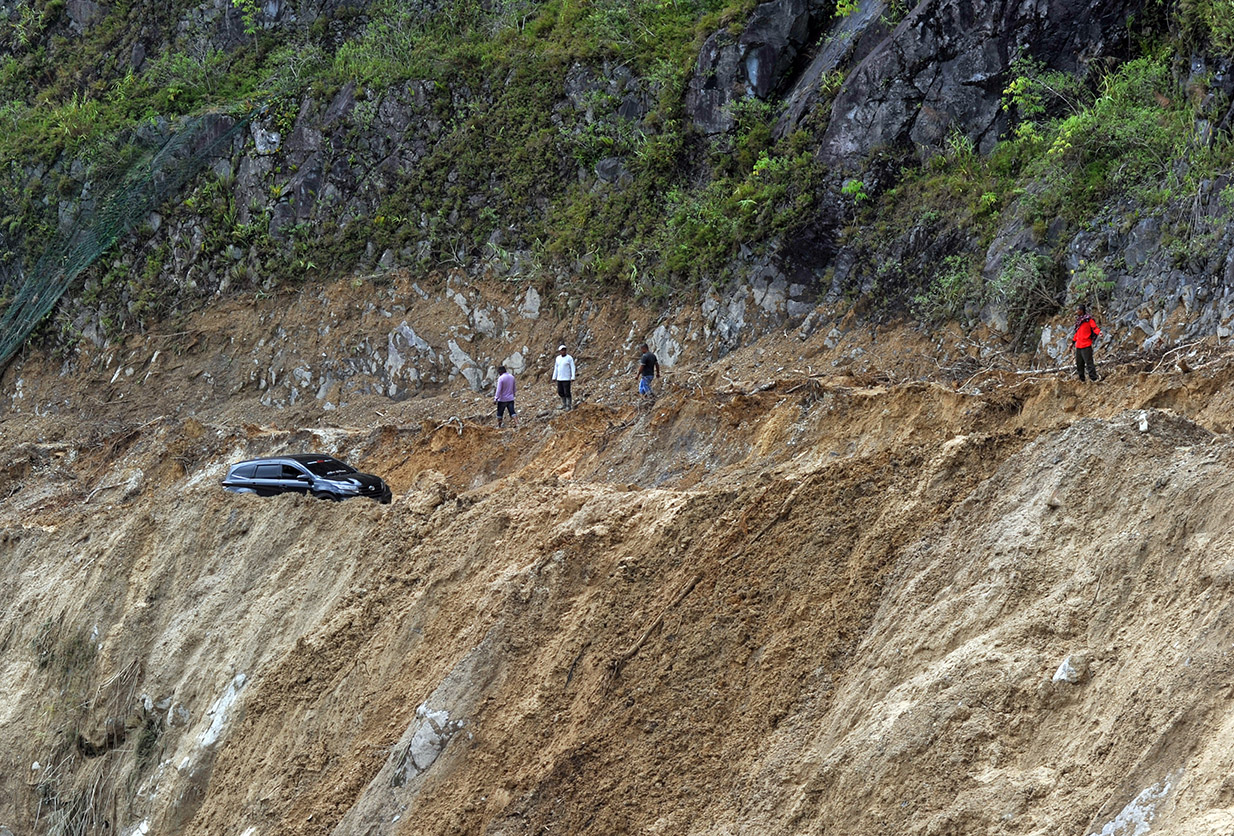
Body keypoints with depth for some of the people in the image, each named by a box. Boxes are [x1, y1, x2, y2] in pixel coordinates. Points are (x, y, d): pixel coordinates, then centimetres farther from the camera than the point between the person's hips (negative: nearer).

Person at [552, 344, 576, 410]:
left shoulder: (569, 358, -9)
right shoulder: (558, 358, 7)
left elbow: (573, 368, -10)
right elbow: (556, 368, 12)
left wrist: (573, 378, -17)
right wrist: (554, 377, 9)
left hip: (567, 379, -6)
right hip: (559, 378, 6)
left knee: (567, 392, -6)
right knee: (560, 392, 9)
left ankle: (569, 406, 5)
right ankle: (564, 405, 21)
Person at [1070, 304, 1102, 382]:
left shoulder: (1089, 320, -7)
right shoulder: (1078, 320, 16)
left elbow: (1094, 328, -14)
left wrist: (1098, 332, -35)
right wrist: (1073, 342, 27)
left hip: (1086, 346, -8)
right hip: (1078, 346, 8)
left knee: (1089, 362, -13)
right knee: (1079, 363, 11)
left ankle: (1094, 378, -12)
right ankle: (1082, 379, 20)